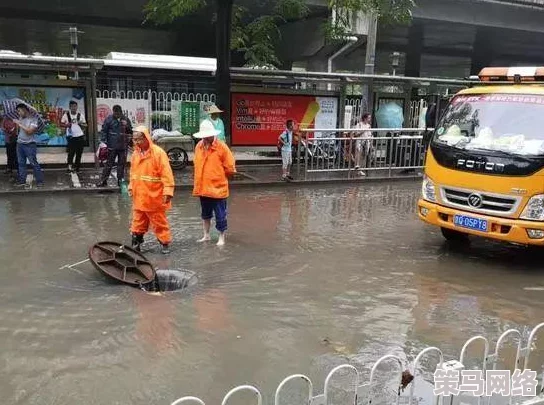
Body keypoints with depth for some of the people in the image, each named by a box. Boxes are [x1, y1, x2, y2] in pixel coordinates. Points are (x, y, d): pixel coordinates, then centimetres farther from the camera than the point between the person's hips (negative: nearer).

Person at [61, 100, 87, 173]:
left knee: (79, 153, 5)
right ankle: (70, 166, 0)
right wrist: (66, 125, -16)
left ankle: (77, 167, 15)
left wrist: (82, 124, -10)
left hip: (80, 136, 2)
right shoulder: (66, 115, 3)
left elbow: (85, 125, 12)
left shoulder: (80, 115, 8)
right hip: (71, 137, -2)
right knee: (71, 152, -8)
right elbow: (61, 124, 4)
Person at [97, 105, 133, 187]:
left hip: (123, 146, 3)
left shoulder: (126, 119, 7)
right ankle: (103, 180, 5)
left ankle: (120, 180, 19)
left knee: (121, 164, 9)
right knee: (109, 164, -1)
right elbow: (104, 131, -1)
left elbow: (131, 131, 12)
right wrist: (103, 142, -10)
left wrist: (127, 126, -8)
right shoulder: (109, 119, 0)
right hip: (112, 146, -3)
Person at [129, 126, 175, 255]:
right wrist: (131, 187, 15)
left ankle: (165, 243, 19)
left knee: (159, 222, 5)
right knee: (138, 221, 15)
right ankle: (136, 244, 26)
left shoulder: (158, 152, -15)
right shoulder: (135, 153, 7)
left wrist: (168, 191, -22)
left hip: (154, 197, -6)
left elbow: (166, 173, -17)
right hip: (139, 196, 6)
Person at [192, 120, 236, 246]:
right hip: (202, 187, 6)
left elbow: (230, 168, -9)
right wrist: (205, 175, 12)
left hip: (218, 187, -6)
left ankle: (221, 238, 17)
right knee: (205, 213, 19)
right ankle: (206, 235, 35)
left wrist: (218, 176, 2)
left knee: (220, 215, 3)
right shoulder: (199, 146, 4)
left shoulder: (222, 147, -12)